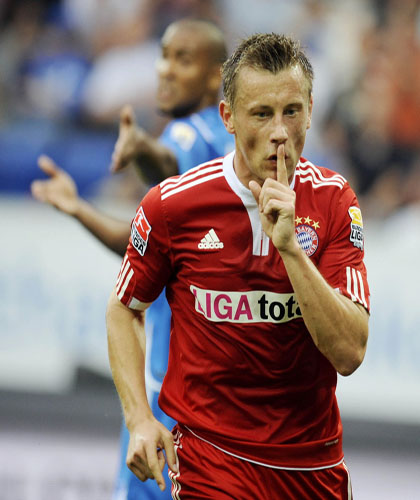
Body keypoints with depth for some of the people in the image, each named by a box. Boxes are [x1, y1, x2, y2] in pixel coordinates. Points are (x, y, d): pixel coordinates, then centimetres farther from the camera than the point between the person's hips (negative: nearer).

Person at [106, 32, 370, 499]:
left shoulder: (332, 199, -6)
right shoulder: (172, 204, -10)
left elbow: (349, 353, -15)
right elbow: (124, 308, 7)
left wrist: (290, 247, -24)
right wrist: (139, 419, -6)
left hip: (315, 458, 2)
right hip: (212, 456, -2)